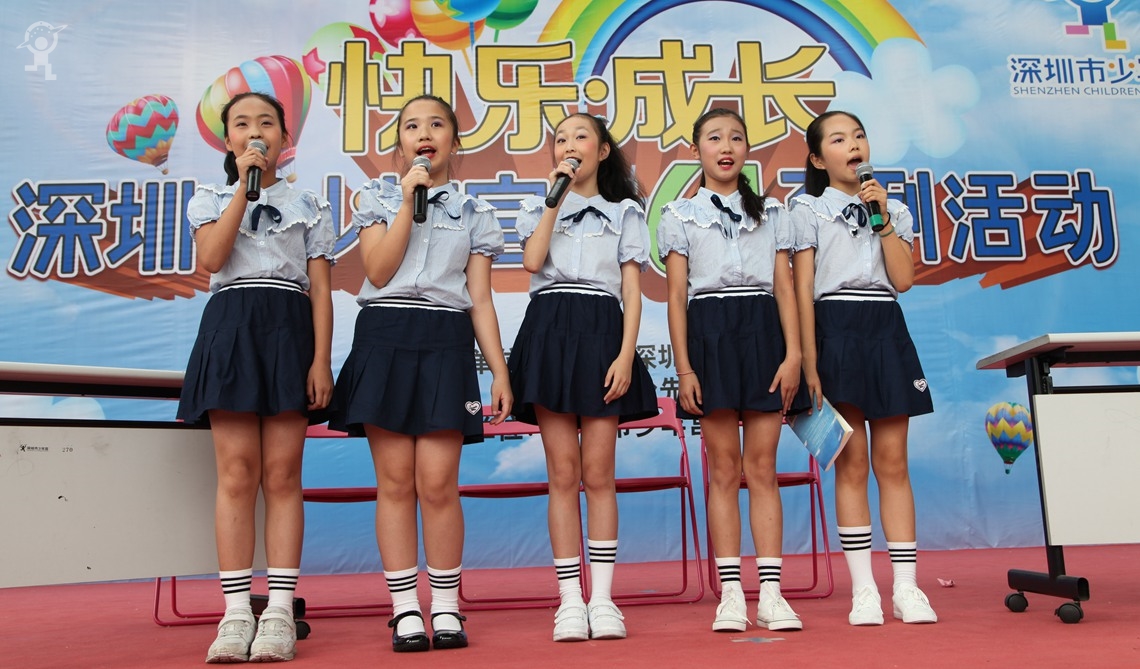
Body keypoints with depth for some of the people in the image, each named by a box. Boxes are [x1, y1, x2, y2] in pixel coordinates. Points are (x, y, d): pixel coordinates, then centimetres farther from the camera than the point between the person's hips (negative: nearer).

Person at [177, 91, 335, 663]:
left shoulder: (309, 205, 13)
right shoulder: (210, 198, 15)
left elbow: (321, 288, 5)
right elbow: (211, 258, -6)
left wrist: (321, 359, -6)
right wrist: (244, 186, -4)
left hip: (290, 329, 0)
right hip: (231, 326, 1)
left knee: (282, 475, -2)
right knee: (237, 474, -4)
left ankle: (280, 610, 0)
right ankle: (236, 613, 0)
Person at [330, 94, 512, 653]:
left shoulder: (474, 213, 13)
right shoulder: (379, 197, 13)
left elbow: (480, 300, 9)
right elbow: (378, 271, -3)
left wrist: (499, 371, 2)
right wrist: (408, 201, -4)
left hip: (445, 342, 0)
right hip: (385, 337, 1)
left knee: (438, 482, -5)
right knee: (395, 480, 0)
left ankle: (446, 608, 8)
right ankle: (406, 610, 8)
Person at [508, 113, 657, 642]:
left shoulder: (625, 212, 16)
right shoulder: (538, 208, 19)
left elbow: (632, 290, 6)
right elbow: (532, 261, -4)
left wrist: (626, 354, -8)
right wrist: (556, 198, 1)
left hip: (602, 331, -1)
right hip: (549, 331, 1)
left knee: (597, 472, -4)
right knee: (563, 473, -1)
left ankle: (602, 598, 4)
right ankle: (570, 599, 5)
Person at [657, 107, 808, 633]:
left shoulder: (771, 212, 14)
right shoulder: (680, 215, 9)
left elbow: (785, 287, 7)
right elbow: (676, 295, 3)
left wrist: (793, 354, -4)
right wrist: (683, 366, -6)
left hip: (763, 331, 1)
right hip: (710, 331, -1)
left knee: (762, 466, 0)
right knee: (724, 467, -1)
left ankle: (771, 593, 4)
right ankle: (730, 594, 5)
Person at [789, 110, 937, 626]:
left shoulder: (893, 209, 15)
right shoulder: (807, 210, 5)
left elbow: (903, 279, 1)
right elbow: (803, 290, -3)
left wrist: (884, 216, -3)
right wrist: (808, 361, -11)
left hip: (886, 331, 3)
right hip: (836, 329, -3)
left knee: (892, 462, 3)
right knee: (851, 464, -1)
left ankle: (906, 587, 8)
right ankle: (863, 589, 6)